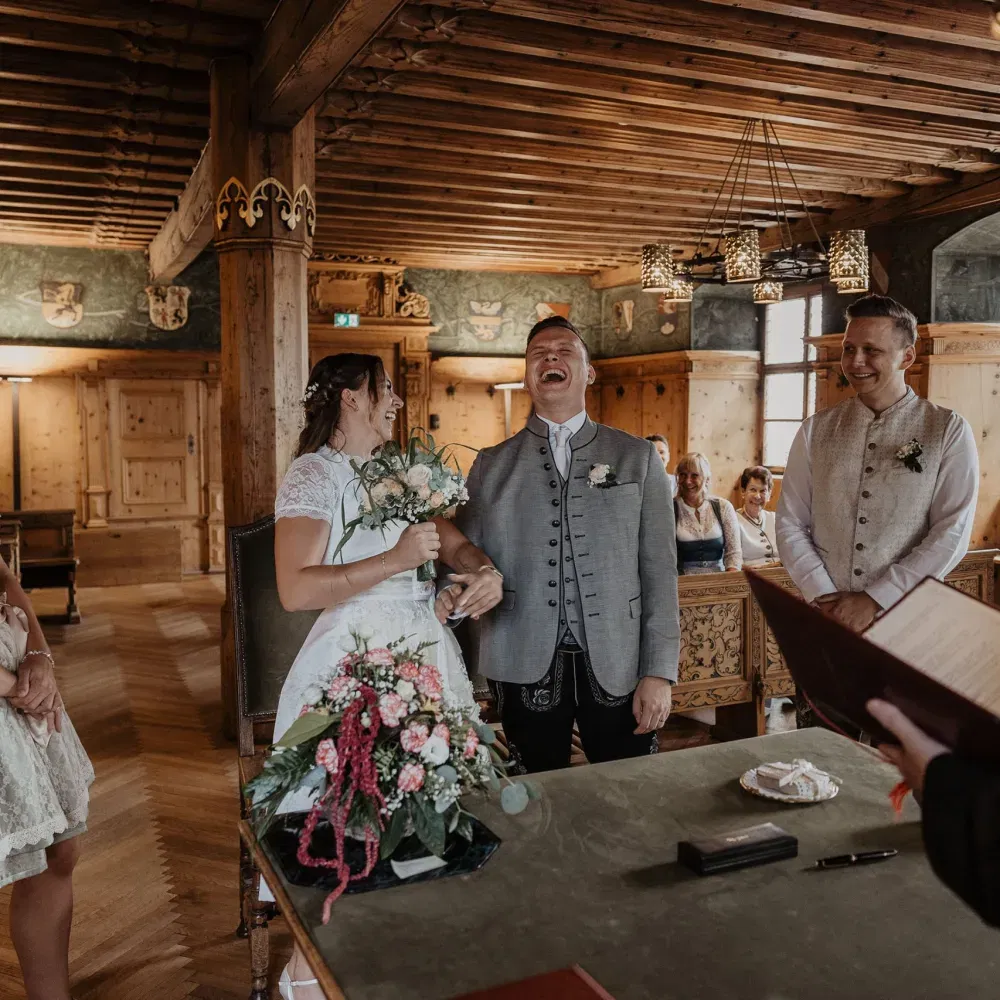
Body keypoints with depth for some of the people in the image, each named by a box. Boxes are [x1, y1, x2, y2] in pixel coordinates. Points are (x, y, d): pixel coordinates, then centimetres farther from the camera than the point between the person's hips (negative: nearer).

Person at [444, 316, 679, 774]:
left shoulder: (638, 457, 6)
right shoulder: (491, 465, 7)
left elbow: (659, 568, 2)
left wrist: (659, 671, -4)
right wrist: (445, 599, -18)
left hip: (618, 667, 0)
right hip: (525, 667, 0)